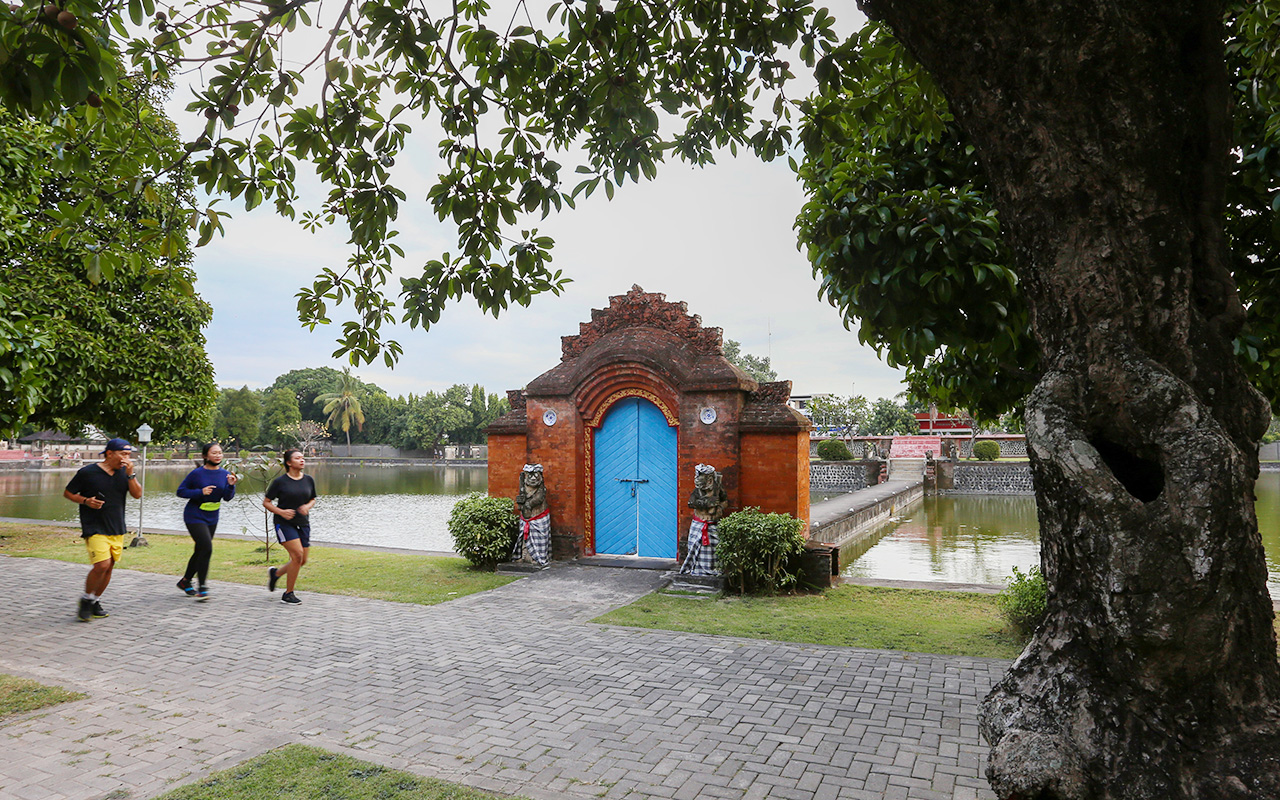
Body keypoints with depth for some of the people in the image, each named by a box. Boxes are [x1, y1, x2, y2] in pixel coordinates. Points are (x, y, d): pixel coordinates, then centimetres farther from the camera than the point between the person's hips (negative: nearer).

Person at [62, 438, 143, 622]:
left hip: (117, 530, 5)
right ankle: (86, 600, 6)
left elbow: (137, 494, -1)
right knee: (102, 565, -17)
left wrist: (130, 474, -12)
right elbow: (68, 493, 3)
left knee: (109, 567, 9)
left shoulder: (124, 473, 7)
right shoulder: (87, 472, -6)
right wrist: (86, 501, -14)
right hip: (95, 529, -5)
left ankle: (96, 601, 27)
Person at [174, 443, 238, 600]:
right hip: (195, 517, -6)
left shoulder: (224, 474, 1)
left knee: (200, 551, 15)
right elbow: (181, 491, -8)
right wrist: (200, 492, -21)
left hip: (212, 519, 6)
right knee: (206, 548, -17)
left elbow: (227, 497, -1)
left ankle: (185, 581, 35)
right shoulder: (197, 473, -12)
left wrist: (231, 486, -20)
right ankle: (202, 588, -8)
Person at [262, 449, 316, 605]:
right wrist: (281, 512, -17)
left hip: (303, 524, 5)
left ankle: (275, 573, 34)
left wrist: (308, 506, -5)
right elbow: (266, 502, -2)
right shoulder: (280, 481, -7)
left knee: (302, 561, 5)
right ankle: (288, 594, -3)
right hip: (285, 523, -5)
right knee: (297, 555, -18)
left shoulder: (308, 480, 6)